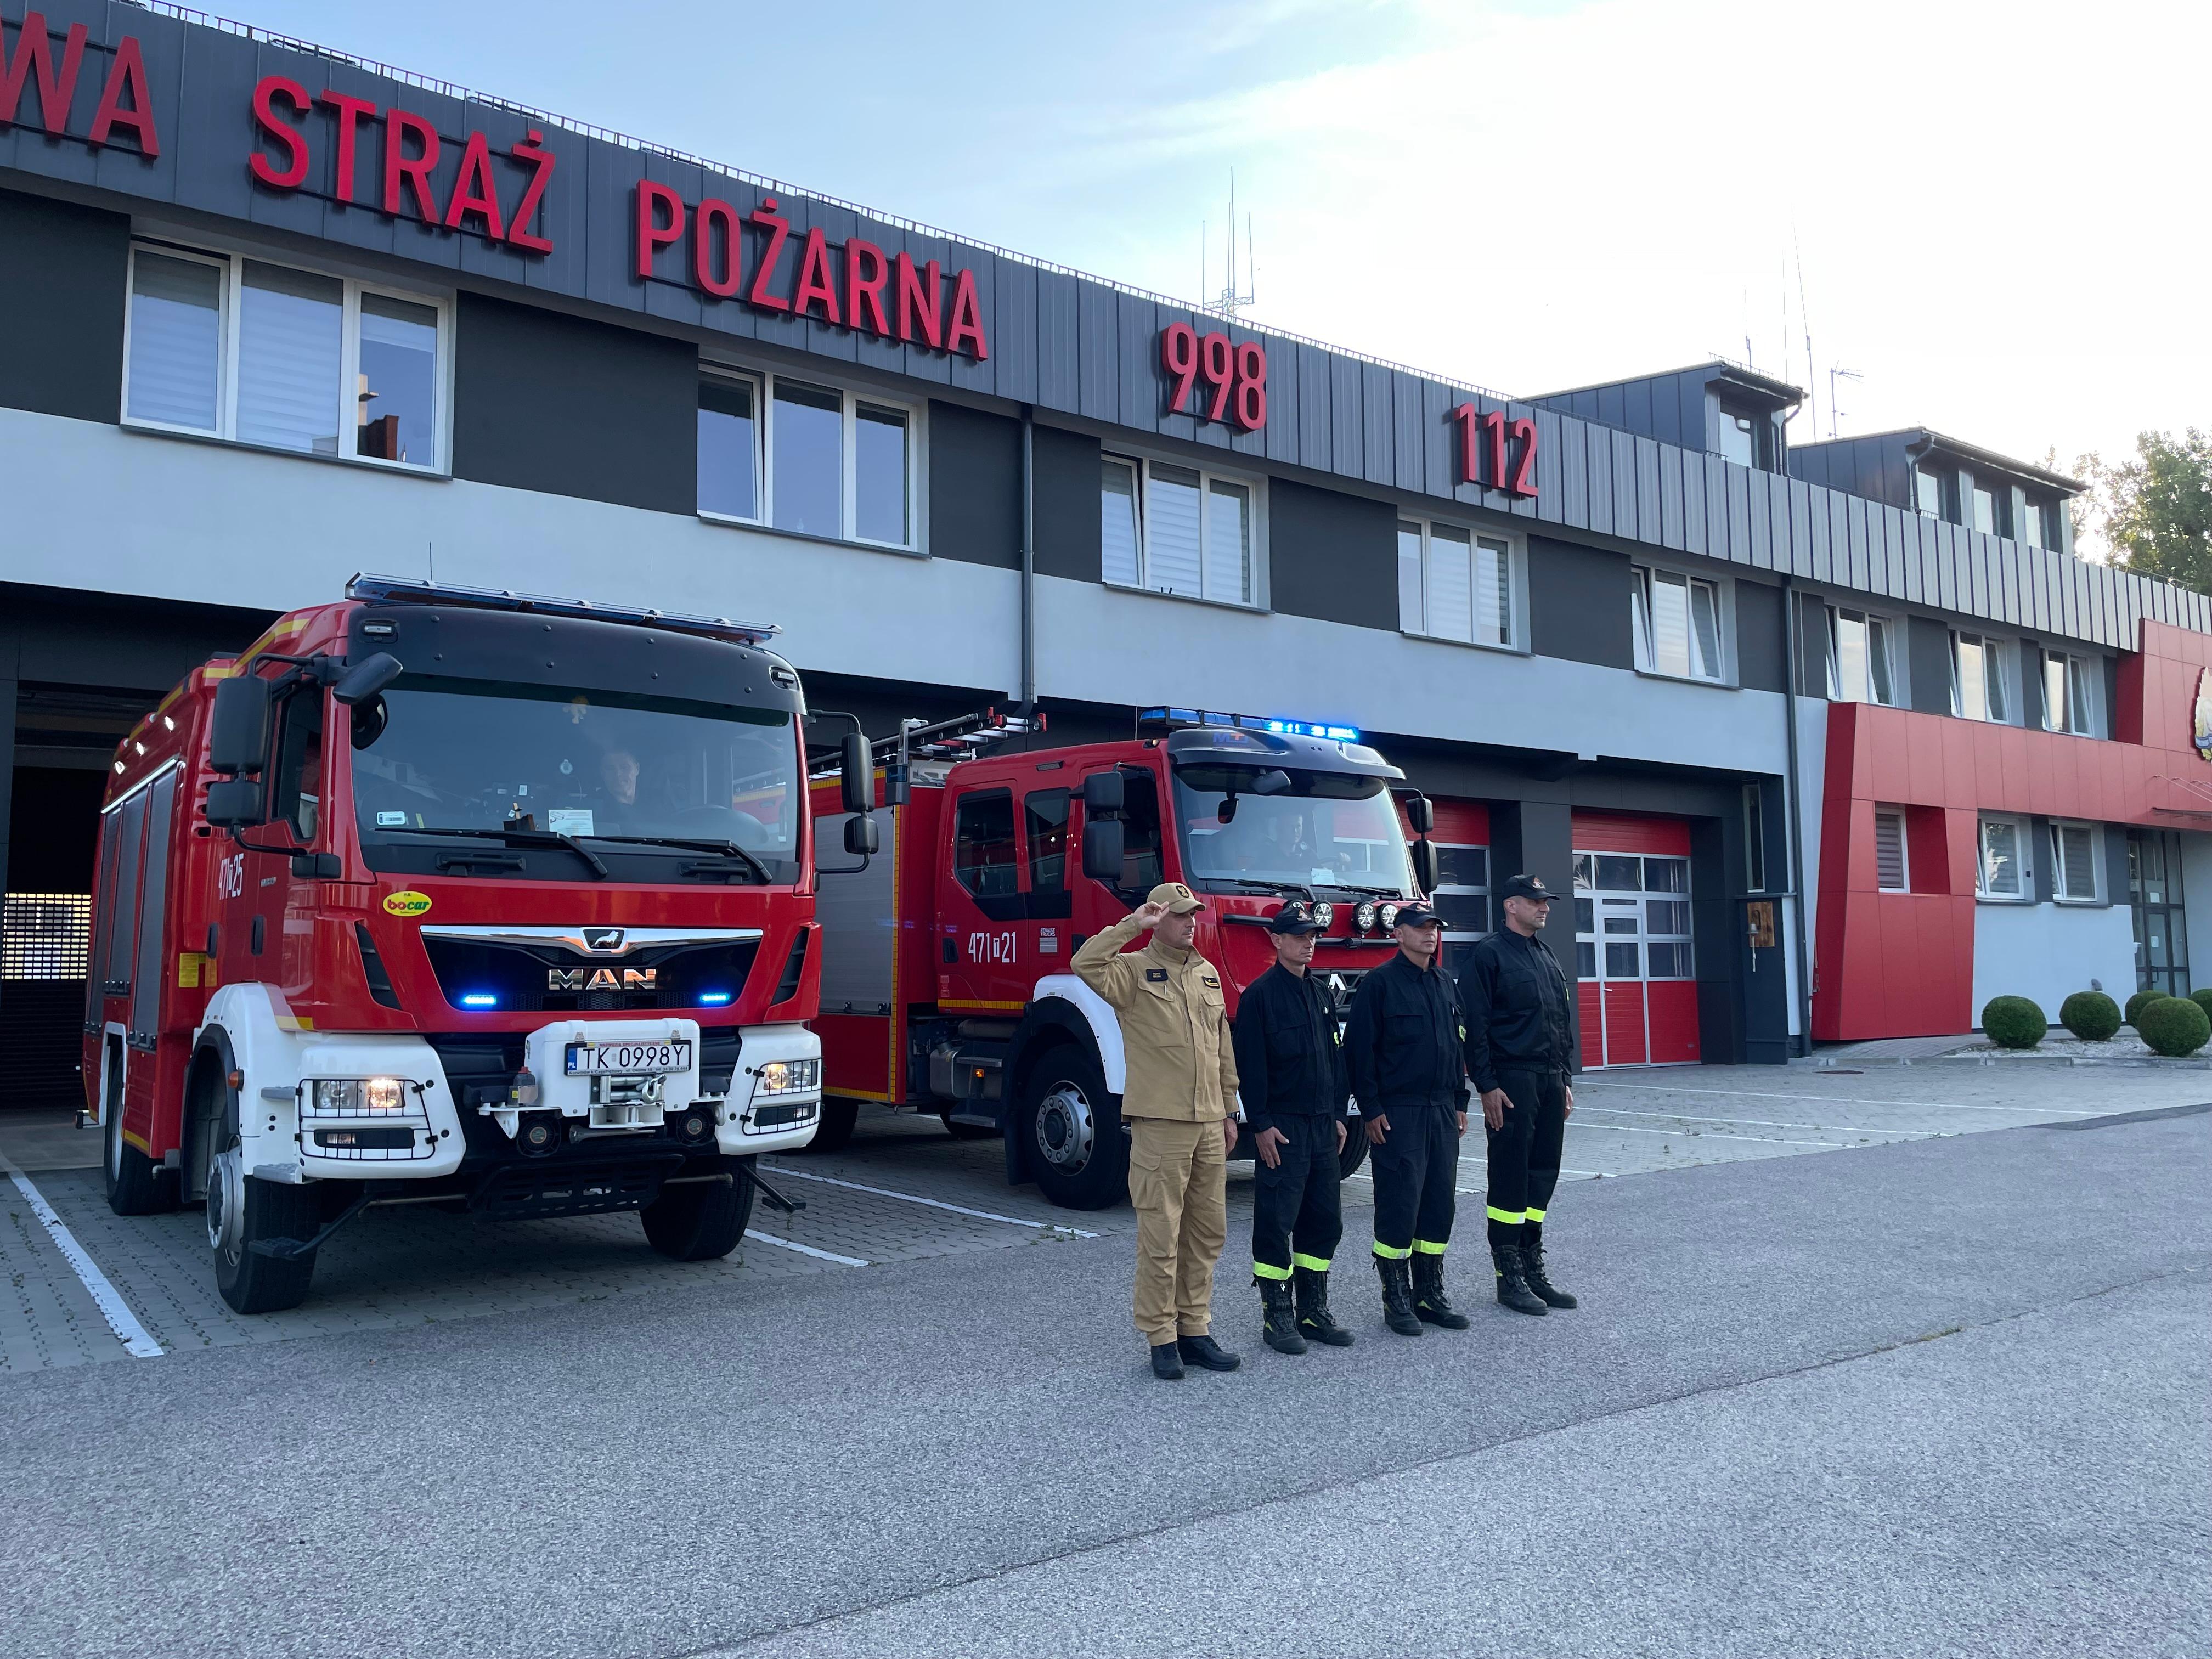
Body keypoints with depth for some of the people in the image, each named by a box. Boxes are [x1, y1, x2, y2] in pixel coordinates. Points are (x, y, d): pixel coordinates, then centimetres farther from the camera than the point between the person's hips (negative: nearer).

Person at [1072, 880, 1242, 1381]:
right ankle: (1162, 1339, 8)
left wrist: (1229, 1112, 17)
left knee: (1208, 1233, 11)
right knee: (1160, 1236, -2)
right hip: (1159, 1124, -6)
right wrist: (1132, 925, -21)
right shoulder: (1135, 971, -4)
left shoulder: (1207, 974, 15)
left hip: (1208, 1125, 6)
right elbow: (1086, 965, -26)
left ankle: (1195, 1330, 22)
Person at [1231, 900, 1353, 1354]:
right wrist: (1261, 1125, -15)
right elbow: (1250, 1065, -12)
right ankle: (1278, 1316, 6)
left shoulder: (1322, 994, 13)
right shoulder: (1260, 995, -8)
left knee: (1324, 1220, 10)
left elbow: (1335, 1057, 17)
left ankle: (1313, 1310, 20)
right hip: (1281, 1128, -7)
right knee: (1276, 1223, -2)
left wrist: (1338, 1115, 12)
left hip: (1322, 1125, 7)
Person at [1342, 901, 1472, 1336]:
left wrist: (1460, 1102, 13)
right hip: (1397, 1114, -7)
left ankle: (1430, 1293, 20)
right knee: (1398, 1206, -4)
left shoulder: (1445, 983, 14)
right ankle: (1397, 1300, 6)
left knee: (1439, 1204, 9)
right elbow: (1359, 1048, -10)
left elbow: (1458, 1045, 19)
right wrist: (1371, 1109, -13)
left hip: (1441, 1112, 7)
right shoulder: (1380, 983, -7)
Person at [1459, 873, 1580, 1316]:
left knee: (1543, 1175, 10)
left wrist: (1566, 1079, 15)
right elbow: (1475, 1025, -12)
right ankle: (1509, 1278, 4)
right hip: (1513, 1081, -7)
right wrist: (1487, 1085, -16)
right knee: (1510, 1179, -2)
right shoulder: (1489, 954, -7)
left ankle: (1534, 1269, 18)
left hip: (1550, 1081, 8)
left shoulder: (1547, 956, 17)